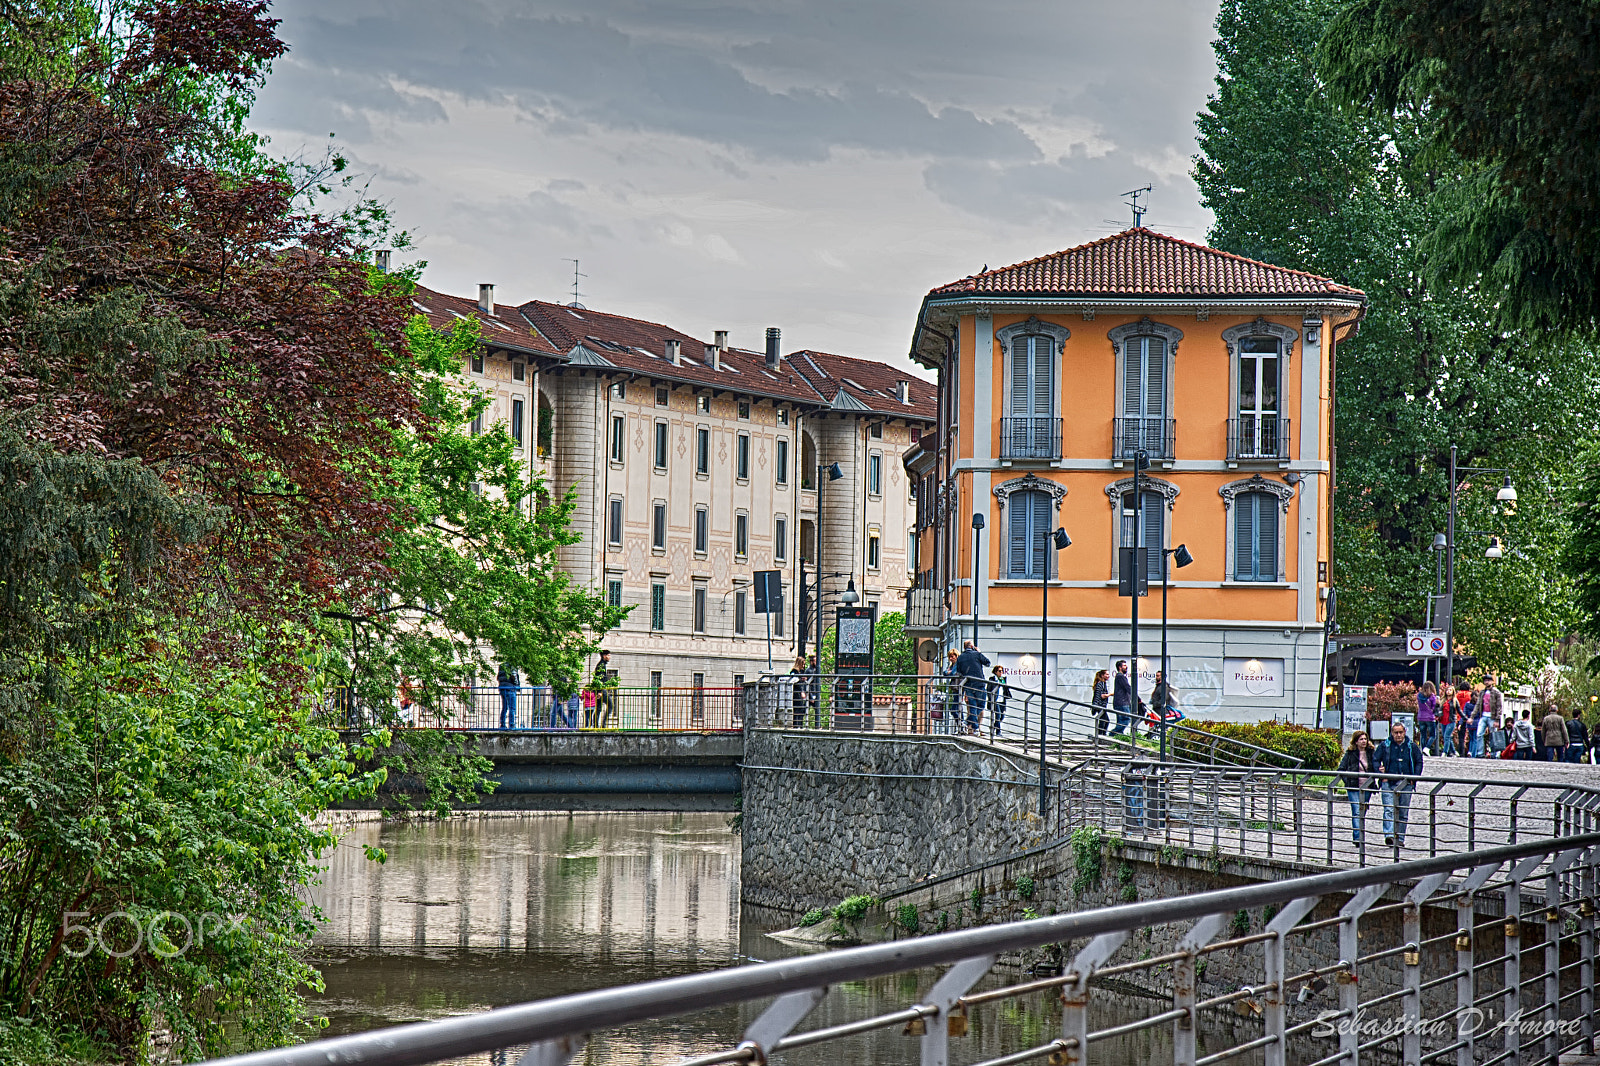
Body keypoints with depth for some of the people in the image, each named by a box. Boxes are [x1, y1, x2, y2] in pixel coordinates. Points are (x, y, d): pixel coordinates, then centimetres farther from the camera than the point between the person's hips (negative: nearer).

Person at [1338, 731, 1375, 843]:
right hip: (1353, 788, -3)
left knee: (1363, 814, 9)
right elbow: (1341, 770, 2)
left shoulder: (1370, 753, 7)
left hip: (1367, 788, 3)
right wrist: (1348, 781, -7)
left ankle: (1359, 837, 19)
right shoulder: (1350, 753, -1)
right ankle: (1357, 837, -17)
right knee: (1357, 813, -13)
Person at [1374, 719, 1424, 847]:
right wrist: (1381, 774, -4)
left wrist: (1414, 778, 2)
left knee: (1403, 813, 5)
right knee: (1389, 810, -17)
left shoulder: (1412, 746, 7)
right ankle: (1389, 835, -27)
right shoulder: (1384, 746, 4)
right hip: (1389, 783, -2)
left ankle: (1400, 839, 11)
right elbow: (1375, 760, 8)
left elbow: (1419, 762, 13)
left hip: (1406, 784, 2)